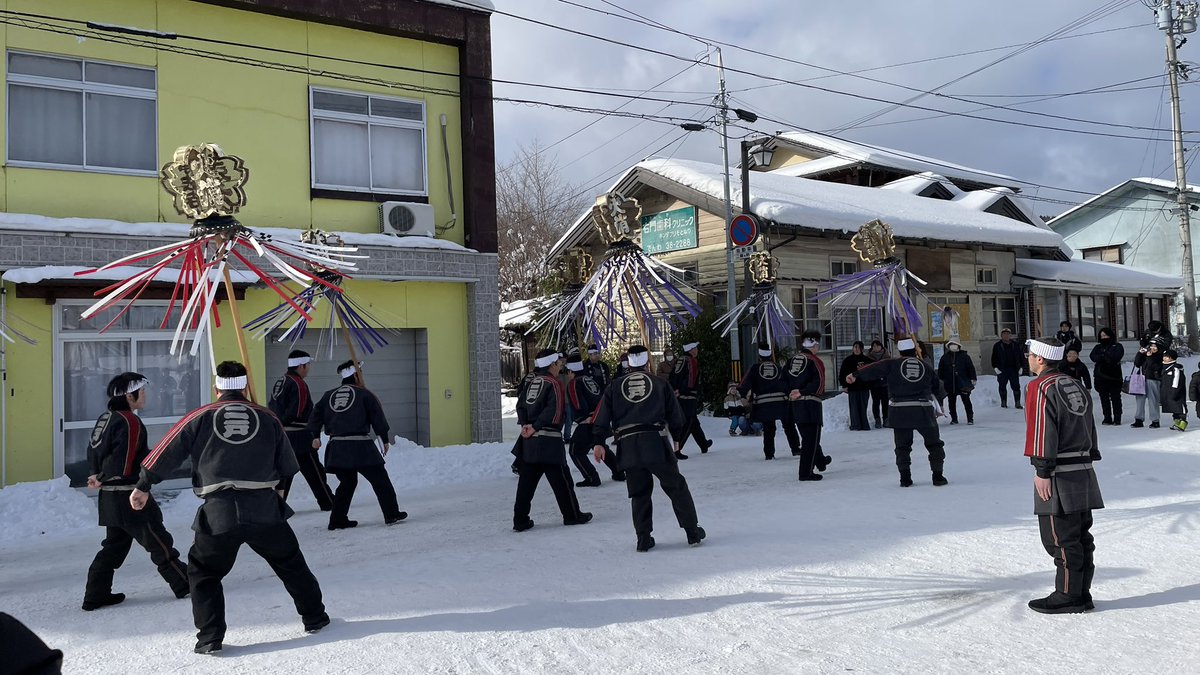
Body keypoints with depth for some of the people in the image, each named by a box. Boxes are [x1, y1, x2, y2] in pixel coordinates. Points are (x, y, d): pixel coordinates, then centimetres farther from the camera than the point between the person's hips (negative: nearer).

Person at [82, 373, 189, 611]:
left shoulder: (106, 418, 10)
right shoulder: (130, 422, -19)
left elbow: (94, 452, 16)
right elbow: (124, 467, -23)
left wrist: (98, 476, 6)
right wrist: (102, 480, -8)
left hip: (110, 496, 9)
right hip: (129, 497, -9)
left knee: (115, 544, 17)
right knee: (159, 542, 1)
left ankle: (96, 595, 20)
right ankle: (184, 585, 10)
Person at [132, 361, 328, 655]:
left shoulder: (200, 417, 4)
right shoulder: (268, 418, 8)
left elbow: (167, 452, 8)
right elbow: (288, 465, 17)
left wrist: (143, 486, 21)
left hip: (218, 515, -1)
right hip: (265, 510, 1)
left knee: (203, 573, 19)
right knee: (291, 563, 20)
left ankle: (210, 639, 13)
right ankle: (314, 618, 28)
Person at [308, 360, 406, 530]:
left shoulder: (329, 395, 14)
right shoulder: (364, 394, -1)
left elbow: (316, 414, 13)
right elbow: (378, 417, 0)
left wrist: (315, 436, 19)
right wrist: (385, 439, 8)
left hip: (337, 447, 6)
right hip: (360, 446, -6)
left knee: (347, 482, 20)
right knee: (380, 479, 6)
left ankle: (337, 520, 18)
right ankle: (391, 514, 9)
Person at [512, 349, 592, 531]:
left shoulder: (533, 383, 15)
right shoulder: (554, 383, -9)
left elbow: (521, 405, 15)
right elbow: (554, 412, -19)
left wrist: (525, 425, 3)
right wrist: (536, 427, -13)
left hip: (529, 440, 8)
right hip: (548, 440, -8)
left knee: (527, 480, 9)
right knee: (561, 480, 4)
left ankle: (520, 520, 9)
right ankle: (572, 515, 15)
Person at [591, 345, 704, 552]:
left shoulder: (615, 386, 11)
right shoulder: (659, 383, 9)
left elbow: (602, 415, 4)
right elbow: (676, 416, 13)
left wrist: (598, 442, 3)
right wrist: (676, 436, 28)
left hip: (627, 447, 1)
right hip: (656, 442, -1)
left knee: (639, 493, 13)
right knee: (676, 487, 11)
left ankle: (644, 539, 11)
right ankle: (693, 532, 14)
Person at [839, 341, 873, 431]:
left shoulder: (867, 360, 6)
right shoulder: (848, 360, 3)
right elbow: (842, 374, 4)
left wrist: (870, 385, 4)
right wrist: (844, 385, -3)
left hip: (864, 387, 1)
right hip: (852, 387, -1)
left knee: (863, 407, 4)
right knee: (854, 407, -3)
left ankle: (865, 426, 9)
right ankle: (855, 426, -1)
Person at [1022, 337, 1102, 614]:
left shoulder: (1040, 387, -12)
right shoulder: (1075, 385, 16)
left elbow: (1042, 431, -18)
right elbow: (1089, 426, 20)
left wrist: (1042, 470, -17)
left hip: (1059, 476, -9)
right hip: (1083, 471, 9)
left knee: (1060, 538, -3)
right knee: (1080, 535, 13)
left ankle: (1068, 596, 1)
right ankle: (1081, 594, 19)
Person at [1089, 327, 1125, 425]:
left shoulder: (1117, 346, 4)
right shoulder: (1098, 347, 14)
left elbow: (1116, 357, -14)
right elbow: (1093, 357, -4)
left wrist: (1102, 356, -7)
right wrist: (1107, 357, -13)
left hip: (1114, 376, -3)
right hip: (1101, 376, 3)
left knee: (1115, 398, 0)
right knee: (1104, 398, 4)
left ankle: (1117, 418, 6)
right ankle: (1107, 418, 10)